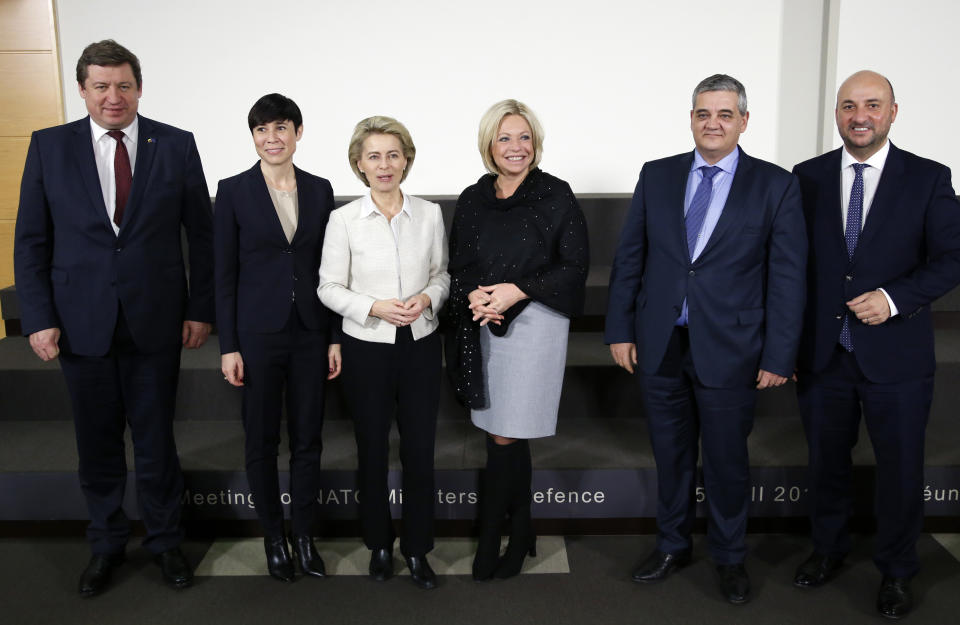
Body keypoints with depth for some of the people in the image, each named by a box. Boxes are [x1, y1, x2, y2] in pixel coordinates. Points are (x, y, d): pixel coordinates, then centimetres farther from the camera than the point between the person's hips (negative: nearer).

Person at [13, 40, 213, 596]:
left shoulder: (177, 146, -1)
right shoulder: (49, 146, 1)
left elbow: (202, 233, 1)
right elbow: (31, 239, 2)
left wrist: (201, 310, -2)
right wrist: (39, 318, -4)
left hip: (156, 321, -1)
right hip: (82, 321, 1)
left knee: (156, 439, 10)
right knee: (97, 443, 13)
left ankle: (165, 540, 31)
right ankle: (107, 543, 33)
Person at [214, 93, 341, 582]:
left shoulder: (319, 190, 5)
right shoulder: (234, 190, -3)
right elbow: (224, 274, -3)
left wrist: (335, 338, 4)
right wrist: (228, 347, -7)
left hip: (310, 334, 3)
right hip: (257, 334, -2)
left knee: (307, 439, 10)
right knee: (261, 442, 9)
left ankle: (305, 537, 25)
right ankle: (274, 537, 26)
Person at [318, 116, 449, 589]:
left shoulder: (430, 214, 1)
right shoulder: (344, 219, -5)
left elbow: (442, 275, 9)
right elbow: (329, 288, -2)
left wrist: (427, 298, -12)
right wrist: (375, 308, -17)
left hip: (420, 345, 1)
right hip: (367, 349, -1)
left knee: (420, 451, 6)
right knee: (373, 451, 12)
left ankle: (417, 550, 25)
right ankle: (379, 545, 33)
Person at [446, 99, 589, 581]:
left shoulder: (556, 195, -1)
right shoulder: (472, 199, 10)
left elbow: (575, 267, -4)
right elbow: (457, 268, 12)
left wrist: (518, 290, -15)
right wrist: (473, 296, -9)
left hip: (534, 323, -4)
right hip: (482, 327, 4)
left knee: (505, 438, -3)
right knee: (509, 438, 10)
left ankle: (489, 543, 13)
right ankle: (520, 533, 27)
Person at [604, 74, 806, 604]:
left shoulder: (775, 185, -3)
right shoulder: (657, 176, 4)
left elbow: (787, 276, -4)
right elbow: (628, 257, 6)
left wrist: (779, 356, -8)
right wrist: (620, 330, 2)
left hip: (728, 350, -2)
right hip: (659, 346, 2)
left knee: (727, 460, 11)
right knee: (670, 455, 16)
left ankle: (729, 557, 34)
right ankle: (672, 546, 37)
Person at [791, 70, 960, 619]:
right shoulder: (808, 178, 2)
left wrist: (894, 299, -19)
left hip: (896, 354, -1)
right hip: (822, 351, 2)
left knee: (901, 467, 10)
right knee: (827, 460, 16)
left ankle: (897, 571, 32)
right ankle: (829, 550, 39)